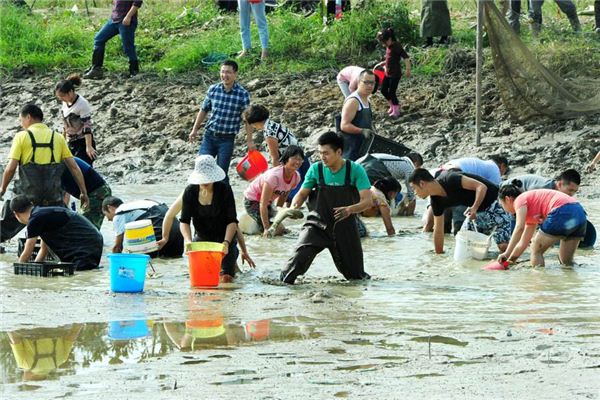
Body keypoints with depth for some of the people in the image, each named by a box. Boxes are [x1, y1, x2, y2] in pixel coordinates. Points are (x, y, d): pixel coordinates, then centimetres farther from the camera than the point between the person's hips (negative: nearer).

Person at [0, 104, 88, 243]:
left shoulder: (21, 137, -1)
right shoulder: (58, 138, 10)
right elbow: (74, 167, 7)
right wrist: (83, 192, 13)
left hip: (28, 194, -2)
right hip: (53, 198, 2)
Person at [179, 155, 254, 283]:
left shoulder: (224, 190, -17)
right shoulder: (190, 192, -10)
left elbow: (232, 221, -19)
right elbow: (184, 221, -13)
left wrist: (226, 242, -35)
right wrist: (188, 241, -32)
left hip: (224, 237, -3)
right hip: (201, 238, 3)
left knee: (225, 279, -12)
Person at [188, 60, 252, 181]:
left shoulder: (243, 94, -8)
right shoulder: (213, 89, 0)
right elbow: (204, 110, 13)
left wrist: (249, 141, -5)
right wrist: (195, 129, 15)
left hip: (227, 139, -3)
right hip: (209, 135, 3)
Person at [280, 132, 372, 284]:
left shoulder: (355, 170, -11)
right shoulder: (316, 170, -5)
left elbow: (367, 201, -17)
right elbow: (302, 193, 4)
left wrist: (350, 209, -38)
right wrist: (294, 207, -20)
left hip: (345, 227, 0)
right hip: (317, 225, 0)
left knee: (355, 275, 12)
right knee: (300, 256, -29)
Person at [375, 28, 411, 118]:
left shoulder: (397, 46, -18)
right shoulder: (388, 47, 7)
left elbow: (406, 57, -21)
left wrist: (407, 69, -24)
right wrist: (380, 64, 15)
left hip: (395, 74, -9)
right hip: (387, 73, 9)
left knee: (391, 92, -3)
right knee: (383, 90, 14)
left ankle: (396, 111, 13)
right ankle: (392, 105, 34)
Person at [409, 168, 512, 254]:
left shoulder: (450, 180, -26)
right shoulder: (436, 200, -1)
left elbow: (481, 186, -28)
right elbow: (438, 230, 7)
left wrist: (474, 208, -38)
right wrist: (438, 254, 8)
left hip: (494, 202, -8)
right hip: (479, 211, 8)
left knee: (503, 246, -18)